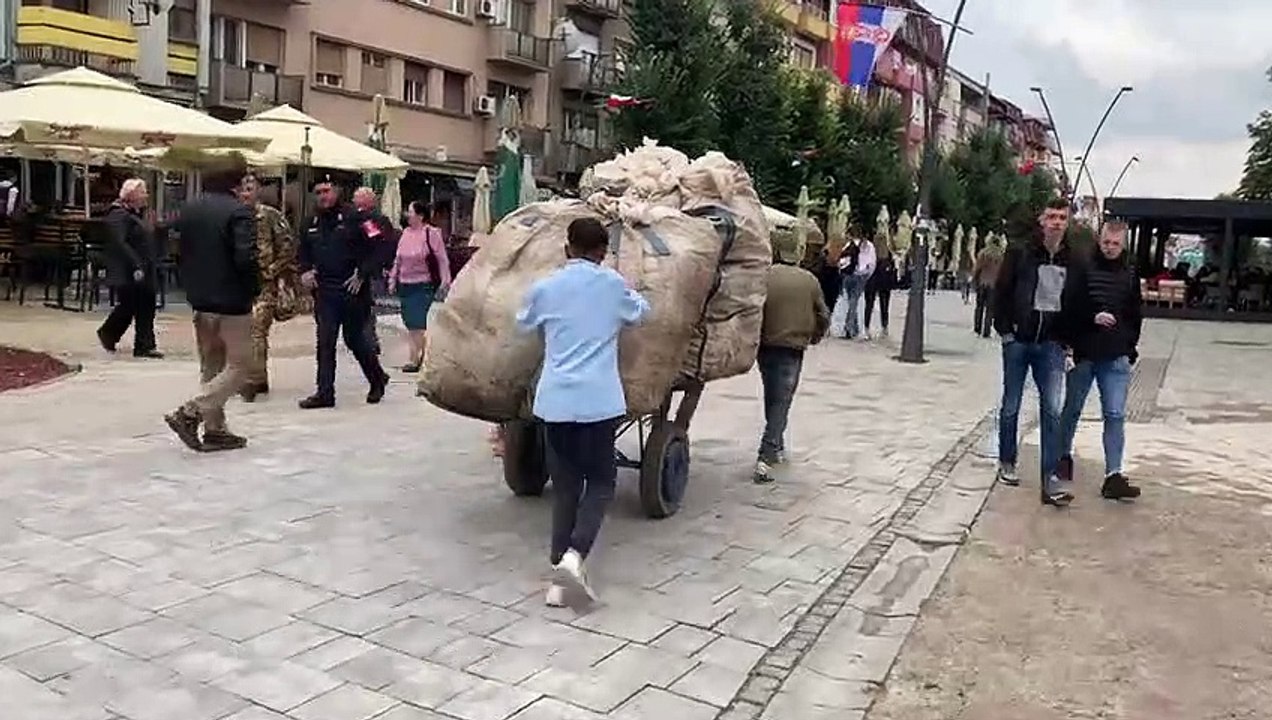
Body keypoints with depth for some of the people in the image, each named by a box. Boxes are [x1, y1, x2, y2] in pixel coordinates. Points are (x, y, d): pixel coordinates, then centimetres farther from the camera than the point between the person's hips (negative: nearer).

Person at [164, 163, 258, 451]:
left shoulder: (189, 211, 9)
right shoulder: (238, 212, -15)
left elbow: (182, 254, 13)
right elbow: (245, 259, -23)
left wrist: (192, 288, 19)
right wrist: (254, 289, -8)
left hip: (200, 301, 8)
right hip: (232, 301, -8)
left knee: (211, 366, 15)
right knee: (238, 365, 2)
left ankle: (215, 429, 17)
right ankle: (190, 412, -10)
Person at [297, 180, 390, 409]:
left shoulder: (352, 218, -7)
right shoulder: (312, 223, 11)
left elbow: (373, 250, -8)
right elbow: (304, 252, 23)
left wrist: (362, 275, -15)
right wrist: (305, 271, 6)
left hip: (352, 289, -4)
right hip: (324, 290, 5)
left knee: (355, 339, 6)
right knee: (325, 343, 0)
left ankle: (378, 379, 28)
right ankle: (324, 393, 4)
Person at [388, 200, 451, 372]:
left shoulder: (431, 233, -8)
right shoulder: (406, 233, 11)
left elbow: (442, 259, -8)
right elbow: (398, 259, 18)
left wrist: (445, 280, -14)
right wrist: (393, 278, 16)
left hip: (424, 285, -7)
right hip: (405, 285, 7)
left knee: (417, 322, -10)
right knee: (410, 322, 9)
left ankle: (414, 359, -4)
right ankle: (422, 354, 20)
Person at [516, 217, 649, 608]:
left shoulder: (544, 287, 6)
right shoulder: (613, 284, 3)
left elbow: (523, 324, 23)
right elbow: (641, 312, 21)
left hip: (554, 399, 2)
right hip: (597, 398, -2)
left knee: (565, 485, 10)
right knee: (600, 481, 8)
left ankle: (559, 575, 4)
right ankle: (574, 555, -13)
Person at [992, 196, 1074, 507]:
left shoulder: (1072, 259, 3)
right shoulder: (1020, 251, -4)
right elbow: (1001, 291, -2)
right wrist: (1005, 329, -7)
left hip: (1051, 344, 1)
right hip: (1018, 340, -1)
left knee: (1052, 410, -6)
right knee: (1011, 406, 10)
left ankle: (1048, 480, -4)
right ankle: (1007, 463, 29)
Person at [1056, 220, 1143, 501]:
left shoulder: (1130, 276, 8)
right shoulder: (1083, 269, -2)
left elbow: (1136, 315, 14)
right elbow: (1068, 306, -7)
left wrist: (1129, 347, 6)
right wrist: (1093, 317, -20)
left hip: (1116, 357, 2)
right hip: (1083, 353, -2)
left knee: (1115, 415, -4)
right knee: (1072, 409, 13)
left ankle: (1114, 476, -3)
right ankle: (1064, 455, 34)